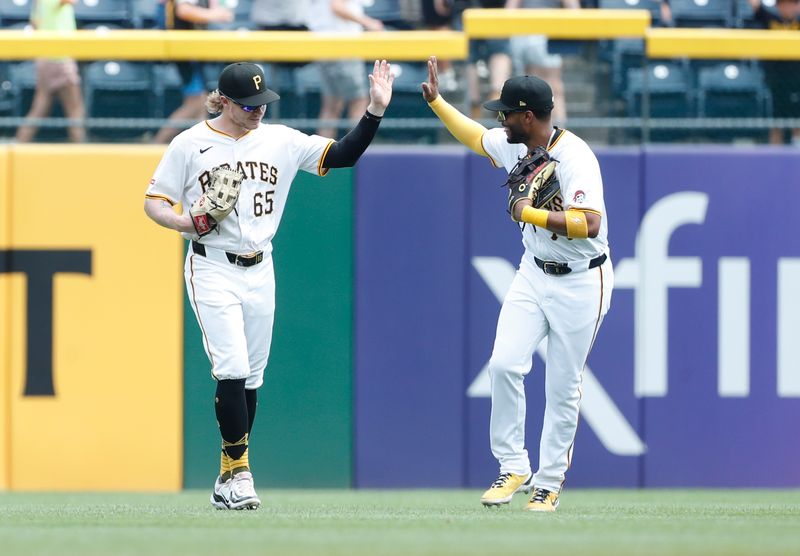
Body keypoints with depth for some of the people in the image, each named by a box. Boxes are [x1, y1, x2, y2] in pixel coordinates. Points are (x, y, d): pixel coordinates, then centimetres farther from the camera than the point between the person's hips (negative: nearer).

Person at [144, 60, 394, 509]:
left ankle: (229, 480, 15)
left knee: (251, 376, 7)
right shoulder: (190, 144, -1)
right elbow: (154, 202, 3)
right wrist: (183, 222, -17)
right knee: (232, 370, -16)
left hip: (259, 271, 4)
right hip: (212, 270, -4)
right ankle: (239, 470, -11)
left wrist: (376, 110, -10)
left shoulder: (281, 141, 6)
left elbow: (343, 155, 2)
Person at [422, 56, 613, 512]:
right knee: (505, 364, -9)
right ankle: (514, 468, 2)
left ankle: (549, 484, 12)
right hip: (534, 273, 7)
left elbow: (588, 224, -34)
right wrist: (436, 100, 18)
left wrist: (530, 214, -27)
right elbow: (474, 135, 22)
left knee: (563, 387, 0)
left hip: (580, 282, -7)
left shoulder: (575, 158, -25)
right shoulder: (512, 145, -1)